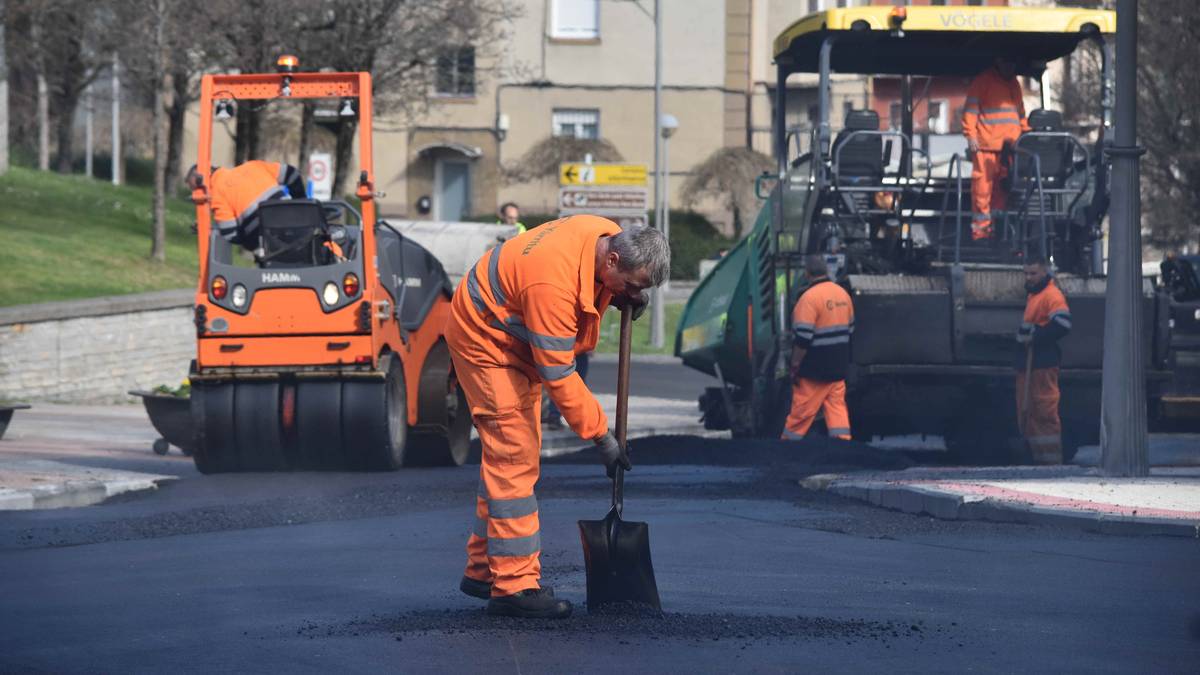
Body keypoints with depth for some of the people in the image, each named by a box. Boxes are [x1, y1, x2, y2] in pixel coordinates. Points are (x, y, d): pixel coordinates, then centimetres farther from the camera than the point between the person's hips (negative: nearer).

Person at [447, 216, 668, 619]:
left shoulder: (611, 237, -13)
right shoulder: (553, 282, -38)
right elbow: (558, 375, -33)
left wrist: (620, 297, -11)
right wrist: (600, 435, -27)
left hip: (518, 342, 10)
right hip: (486, 342, -10)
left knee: (507, 455, 13)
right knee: (512, 457, -14)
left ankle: (483, 570, 21)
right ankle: (514, 585, -15)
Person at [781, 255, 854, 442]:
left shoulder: (810, 297, -19)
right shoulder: (843, 294, 7)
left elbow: (803, 338, -21)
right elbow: (849, 329, 18)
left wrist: (795, 365, -12)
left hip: (814, 370, -7)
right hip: (838, 367, 7)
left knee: (801, 411, 2)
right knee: (837, 406, 7)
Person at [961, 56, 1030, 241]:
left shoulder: (1014, 84, 23)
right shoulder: (983, 80, 2)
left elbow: (1020, 113, 31)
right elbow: (970, 109, -4)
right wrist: (971, 136, -13)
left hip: (1010, 146, 6)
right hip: (986, 144, -6)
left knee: (1004, 187, 3)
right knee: (983, 185, -9)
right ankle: (980, 229, -8)